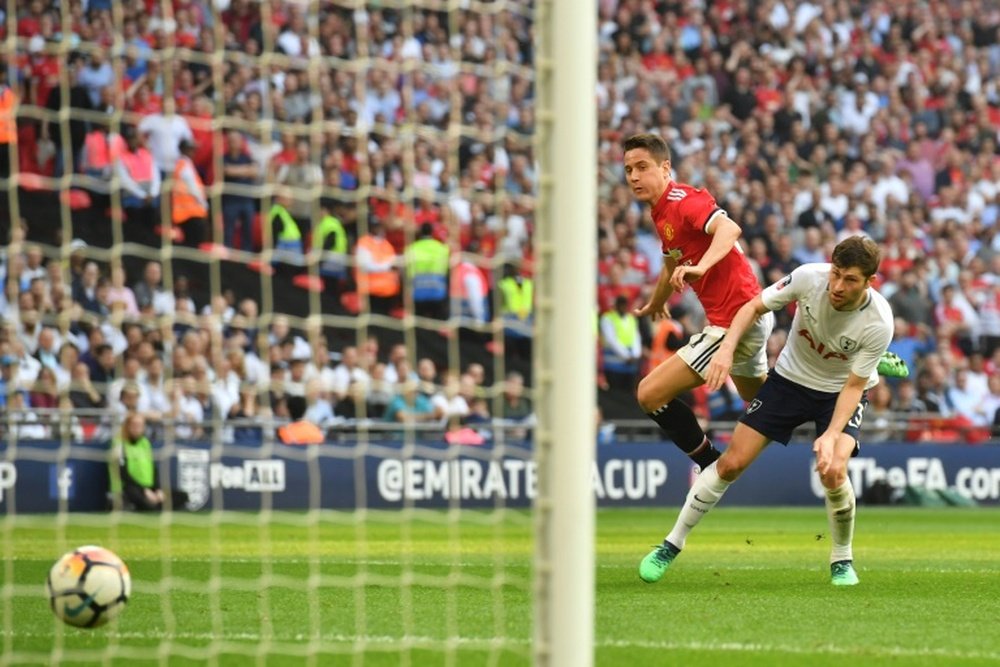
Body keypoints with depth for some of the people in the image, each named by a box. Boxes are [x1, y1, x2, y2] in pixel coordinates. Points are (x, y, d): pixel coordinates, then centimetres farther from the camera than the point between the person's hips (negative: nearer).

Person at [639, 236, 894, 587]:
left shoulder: (878, 322, -30)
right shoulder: (809, 278, -26)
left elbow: (855, 385, -22)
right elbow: (754, 307, -11)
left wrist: (831, 435, -35)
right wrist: (727, 347, -26)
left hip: (841, 392, -2)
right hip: (791, 377, 2)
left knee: (833, 471, -25)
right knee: (732, 462, -4)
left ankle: (842, 560, 2)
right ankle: (672, 545, 11)